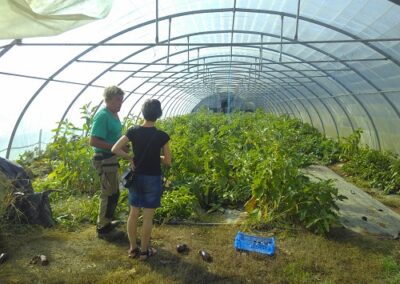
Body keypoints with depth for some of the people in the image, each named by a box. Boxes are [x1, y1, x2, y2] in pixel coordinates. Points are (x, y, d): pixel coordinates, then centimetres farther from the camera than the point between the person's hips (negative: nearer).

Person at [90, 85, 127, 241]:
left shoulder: (114, 115, 9)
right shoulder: (102, 116, -19)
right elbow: (93, 141, -24)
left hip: (111, 159, 10)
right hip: (104, 159, -10)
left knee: (113, 192, 19)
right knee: (110, 194, 0)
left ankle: (105, 221, 35)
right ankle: (103, 229, 15)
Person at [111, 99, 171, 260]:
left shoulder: (133, 131, -6)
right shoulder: (162, 136, -13)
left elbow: (115, 149, -8)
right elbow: (168, 162, -7)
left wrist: (131, 158, 2)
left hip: (136, 177, 4)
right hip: (152, 179, -3)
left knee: (133, 213, 14)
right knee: (148, 216, 8)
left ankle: (133, 249, 27)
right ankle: (144, 251, 21)